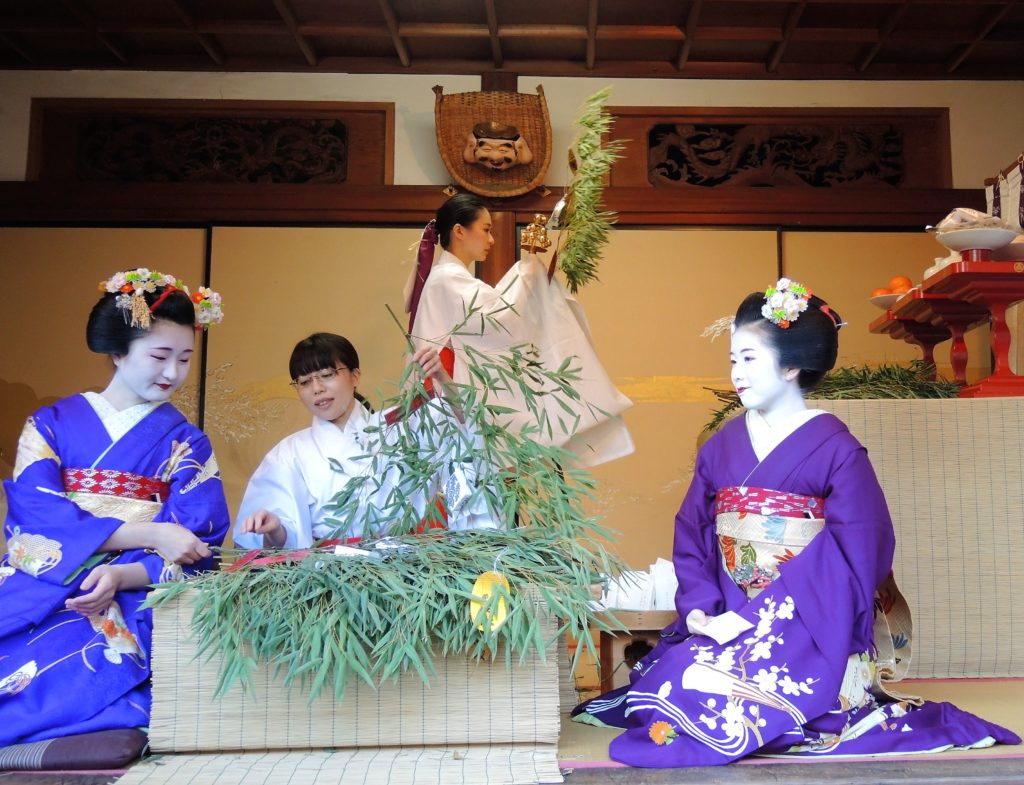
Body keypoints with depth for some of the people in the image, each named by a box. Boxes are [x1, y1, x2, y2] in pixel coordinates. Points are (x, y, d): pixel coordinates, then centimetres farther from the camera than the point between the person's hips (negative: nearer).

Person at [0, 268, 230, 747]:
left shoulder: (187, 443, 9)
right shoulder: (51, 424, 10)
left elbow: (192, 550, -1)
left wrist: (121, 576, -22)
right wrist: (148, 533, -16)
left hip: (135, 596, -1)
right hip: (41, 588, 1)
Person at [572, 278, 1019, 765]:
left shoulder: (834, 447, -7)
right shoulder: (721, 446, 9)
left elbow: (849, 556, -14)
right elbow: (691, 537, 7)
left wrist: (750, 617, -20)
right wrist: (698, 608, -11)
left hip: (810, 628, -5)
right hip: (728, 619, 5)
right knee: (673, 668, -20)